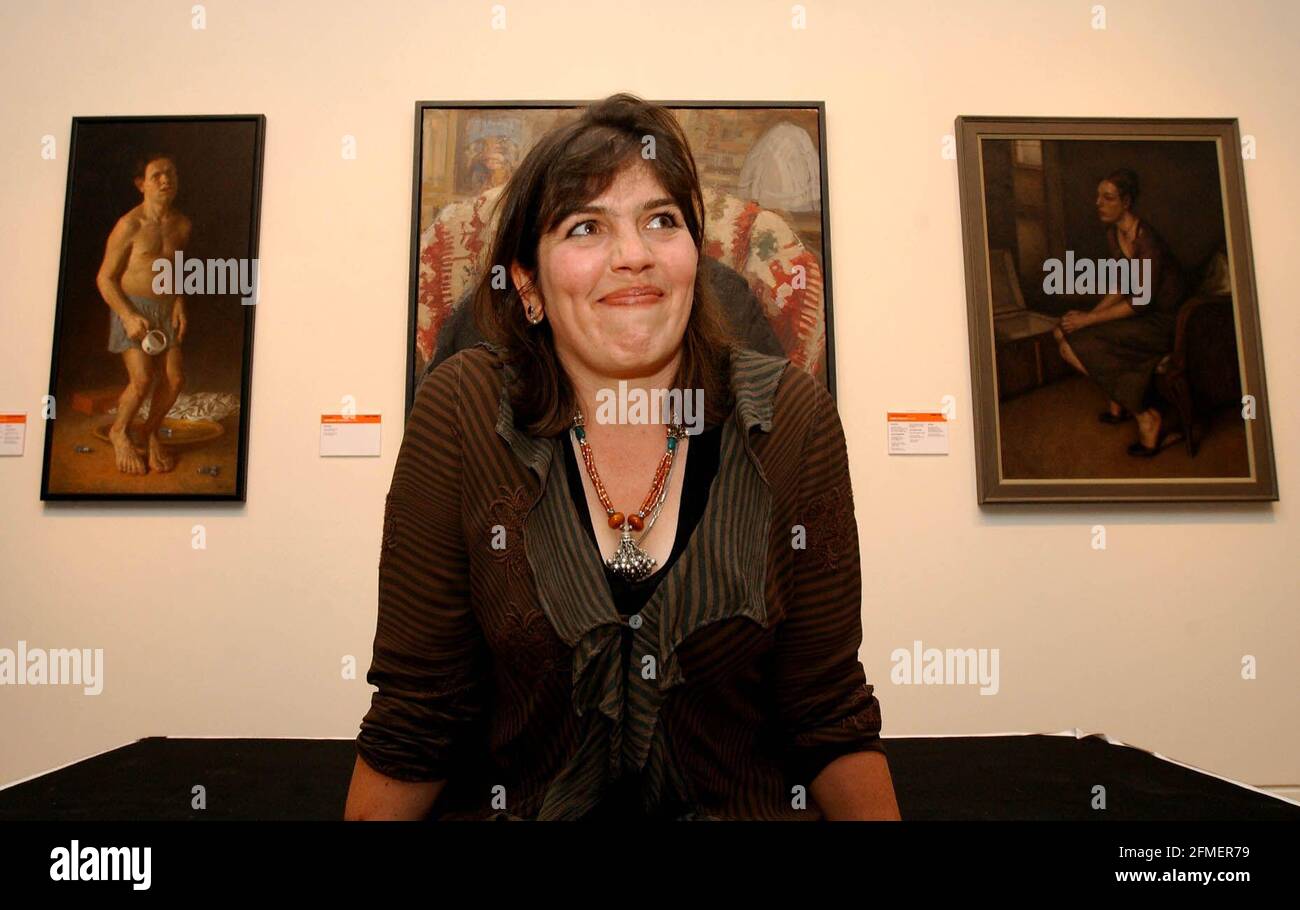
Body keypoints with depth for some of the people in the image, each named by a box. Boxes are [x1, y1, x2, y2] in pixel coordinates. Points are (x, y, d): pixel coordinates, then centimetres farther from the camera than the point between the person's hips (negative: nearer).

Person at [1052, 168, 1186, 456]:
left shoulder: (1146, 239, -23)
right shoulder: (1113, 234, 4)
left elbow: (1140, 302, -23)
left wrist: (1088, 319, -20)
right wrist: (1088, 316, -2)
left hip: (1162, 322, -8)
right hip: (1141, 313, 9)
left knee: (1074, 346, -21)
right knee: (1065, 332, -5)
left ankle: (1144, 417, -9)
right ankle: (1119, 405, 10)